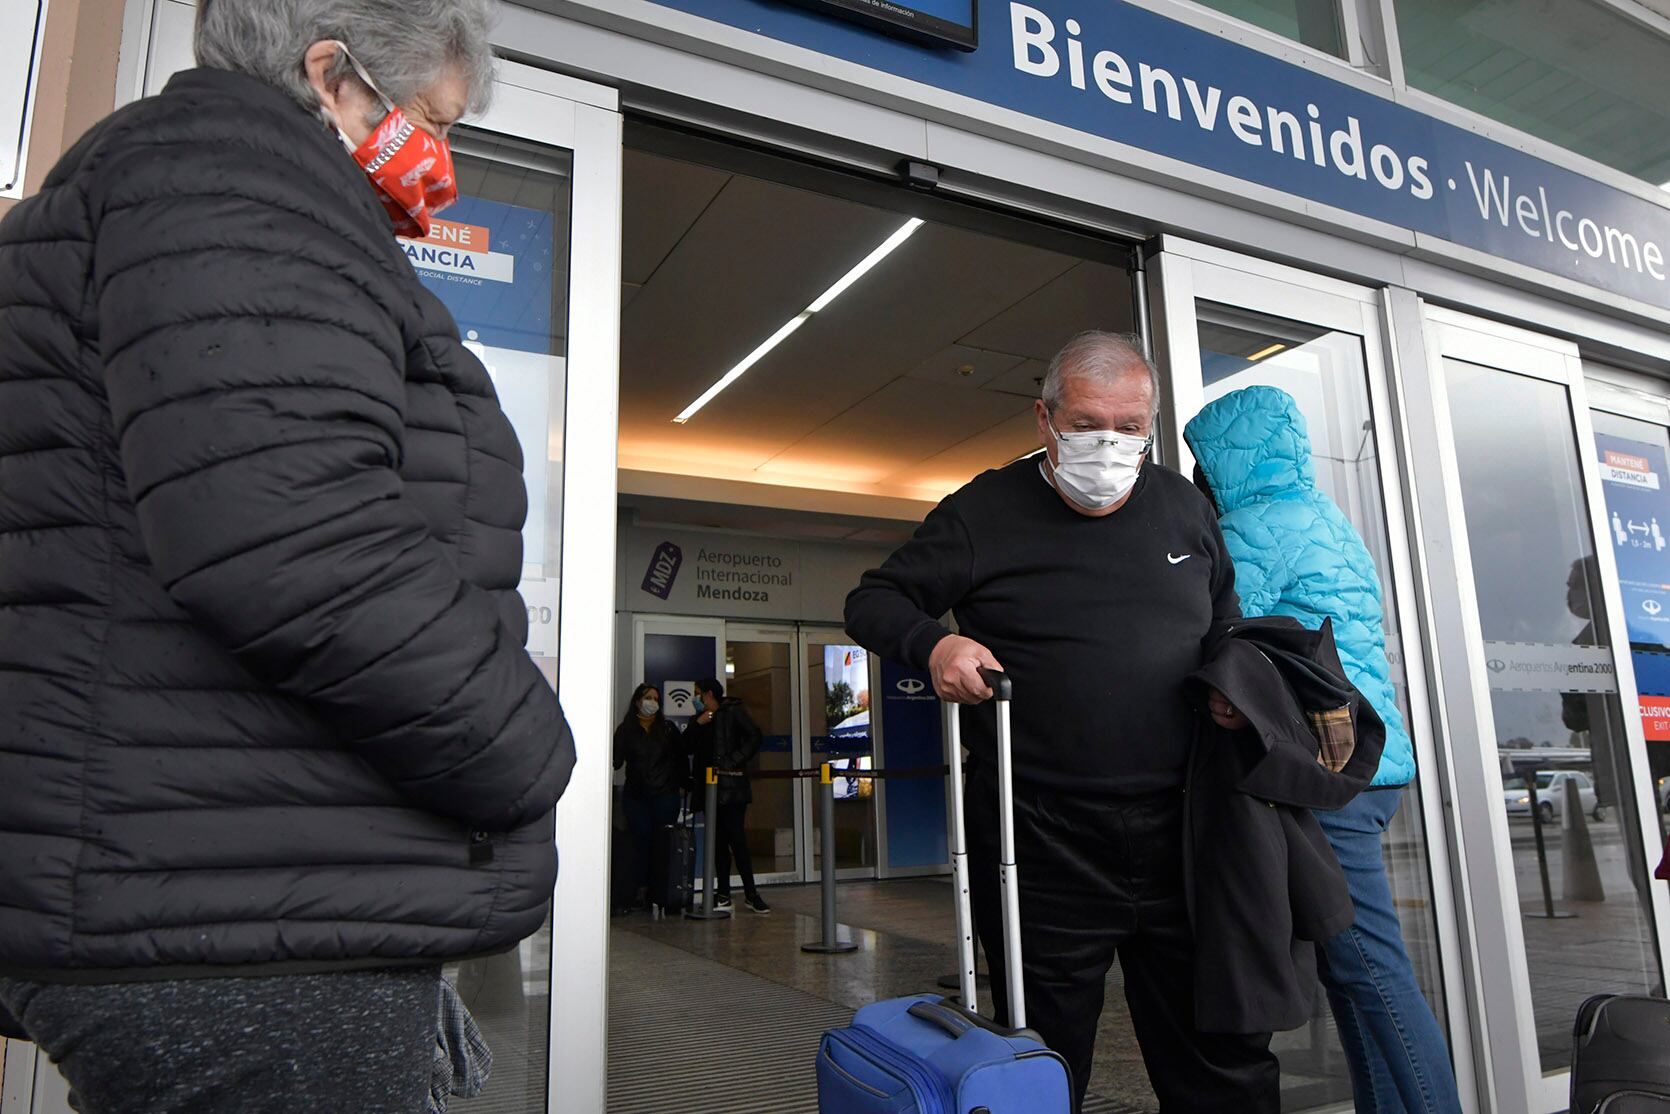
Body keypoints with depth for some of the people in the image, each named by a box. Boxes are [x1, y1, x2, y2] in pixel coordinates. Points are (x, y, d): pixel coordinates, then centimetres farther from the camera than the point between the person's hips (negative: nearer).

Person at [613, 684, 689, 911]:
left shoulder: (667, 728, 9)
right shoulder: (626, 730, 6)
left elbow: (682, 756, 13)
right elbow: (616, 760, -1)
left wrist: (683, 783, 8)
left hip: (665, 795, 0)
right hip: (636, 796, 0)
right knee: (641, 842, 0)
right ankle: (642, 890, 5)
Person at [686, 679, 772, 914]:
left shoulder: (734, 711, 0)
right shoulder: (702, 718, 18)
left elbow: (754, 736, -11)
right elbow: (688, 747, 12)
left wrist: (730, 762, -14)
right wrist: (697, 725, -3)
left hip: (731, 786, -6)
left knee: (737, 839, -10)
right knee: (719, 842, 7)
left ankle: (750, 893, -4)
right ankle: (723, 894, 12)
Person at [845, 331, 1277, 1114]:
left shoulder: (1183, 506, 10)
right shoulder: (985, 512, -4)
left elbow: (1227, 618, 24)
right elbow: (873, 600, 1)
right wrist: (933, 643, -19)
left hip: (1180, 833, 4)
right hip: (1044, 840, -3)